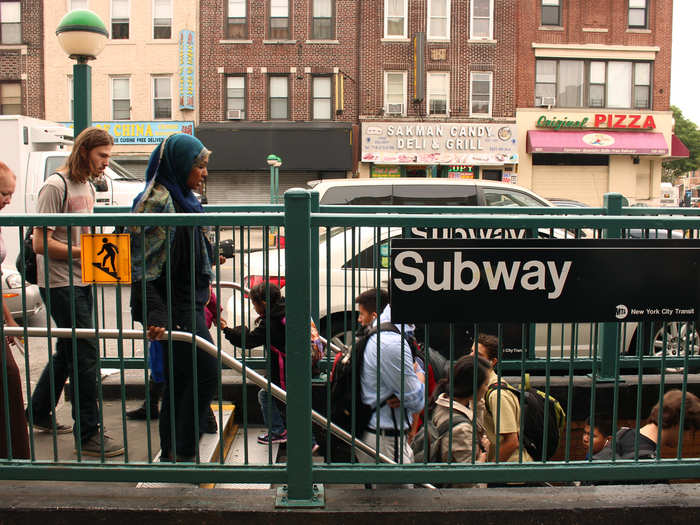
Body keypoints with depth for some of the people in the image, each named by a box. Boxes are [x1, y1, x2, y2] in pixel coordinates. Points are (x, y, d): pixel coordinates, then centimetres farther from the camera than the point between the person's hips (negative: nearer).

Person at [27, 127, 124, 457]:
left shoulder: (87, 187, 15)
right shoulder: (55, 187, -13)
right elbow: (40, 244, -18)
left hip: (80, 282, 9)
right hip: (60, 284, -9)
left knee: (68, 353, 18)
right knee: (85, 355, -8)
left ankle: (39, 414, 36)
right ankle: (88, 434, 1)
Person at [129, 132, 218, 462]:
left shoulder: (183, 198, 15)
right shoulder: (157, 201, -16)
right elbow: (146, 263, -22)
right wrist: (154, 316, -27)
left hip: (190, 302, 10)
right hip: (175, 307, -10)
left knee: (181, 377, 14)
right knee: (205, 372, -7)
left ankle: (172, 452, 25)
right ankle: (180, 450, 5)